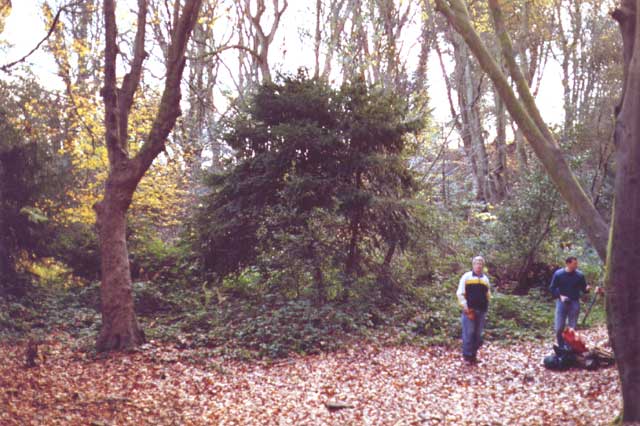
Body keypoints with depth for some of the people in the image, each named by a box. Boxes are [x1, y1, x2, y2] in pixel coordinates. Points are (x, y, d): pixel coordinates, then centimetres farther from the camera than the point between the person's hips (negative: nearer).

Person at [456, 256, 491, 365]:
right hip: (469, 310, -5)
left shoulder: (485, 279, 14)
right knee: (468, 333, -5)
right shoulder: (466, 277, 0)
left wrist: (486, 308, 8)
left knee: (478, 334, 8)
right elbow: (460, 293, -4)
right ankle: (467, 356, 3)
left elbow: (488, 295, 20)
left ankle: (474, 354, 17)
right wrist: (465, 307, -12)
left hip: (481, 311, 5)